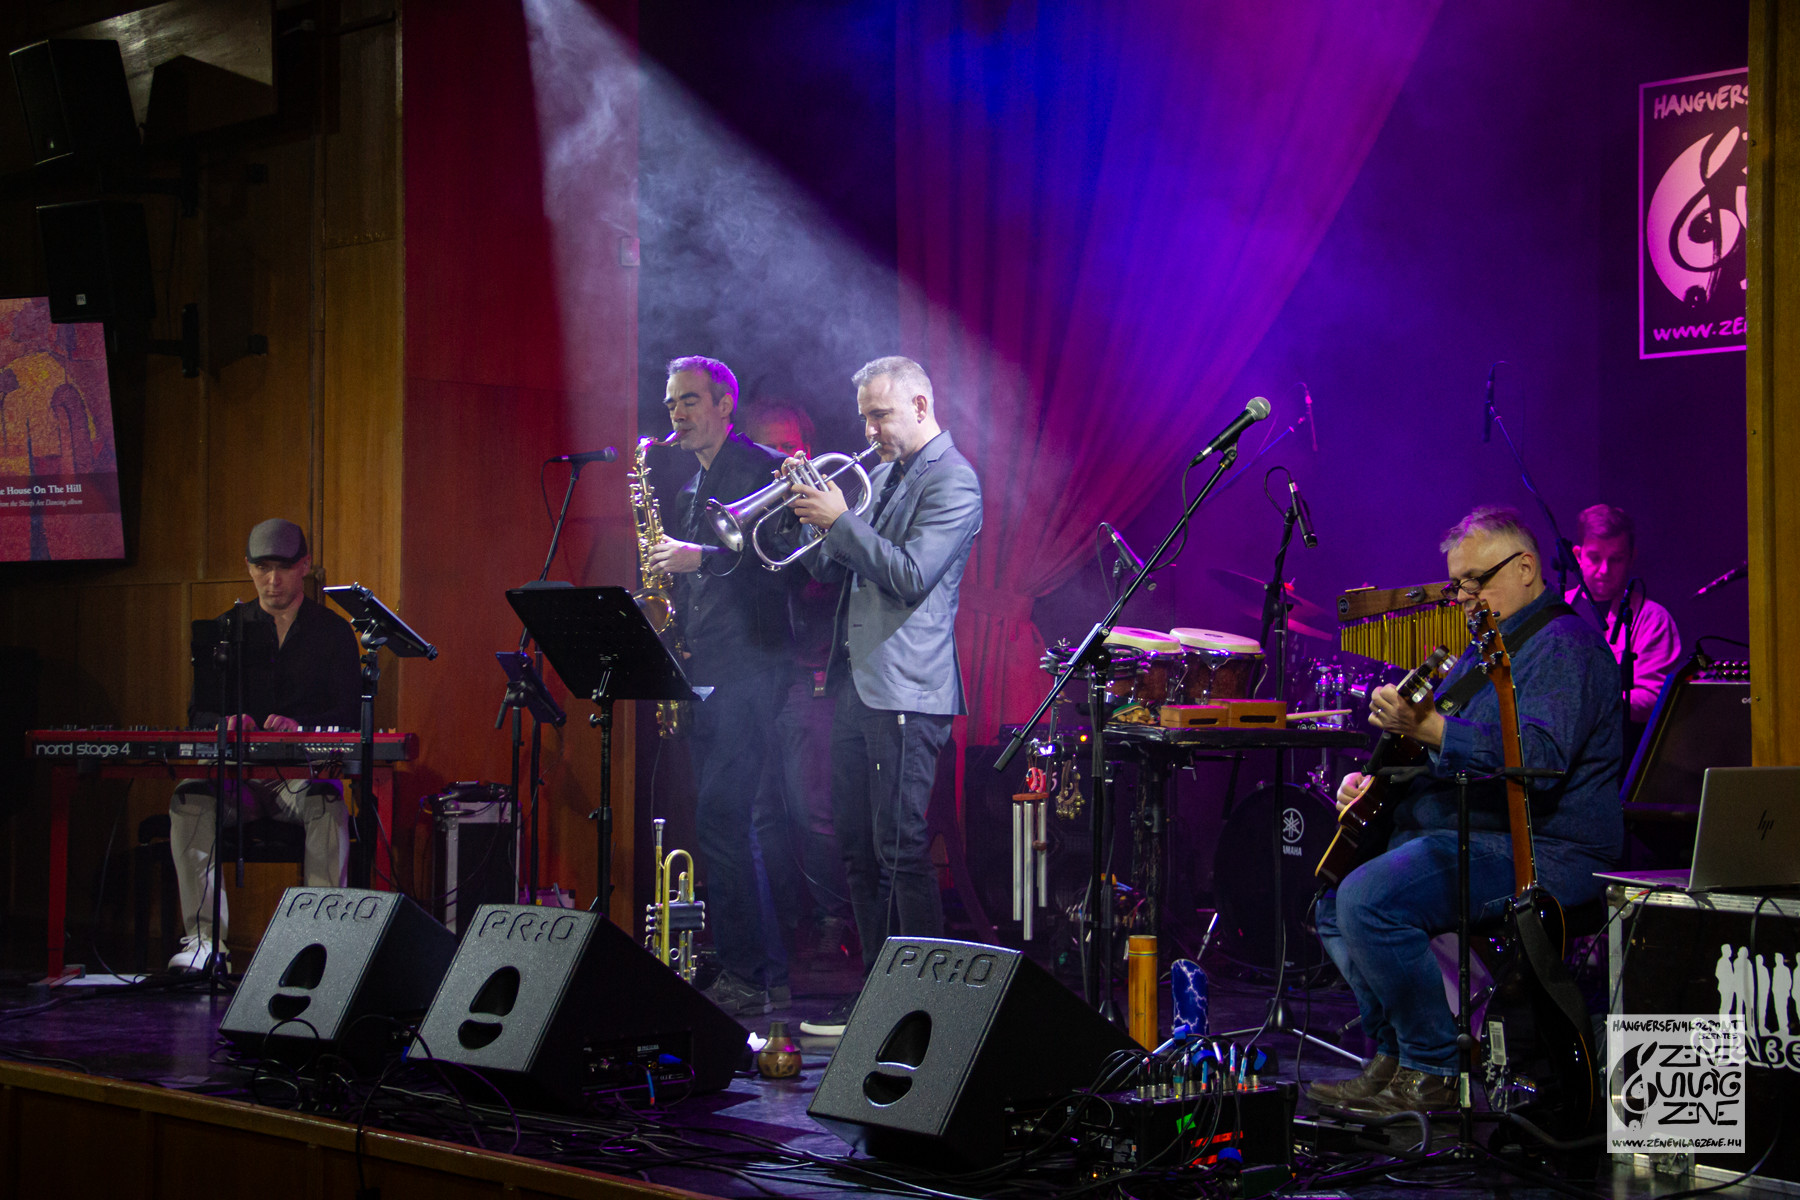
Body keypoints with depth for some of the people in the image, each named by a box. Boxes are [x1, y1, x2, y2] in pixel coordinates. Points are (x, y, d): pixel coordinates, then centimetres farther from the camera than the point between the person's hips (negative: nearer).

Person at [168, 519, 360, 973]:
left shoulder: (333, 631, 9)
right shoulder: (226, 629, 16)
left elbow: (350, 718, -1)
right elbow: (199, 713, 11)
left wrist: (300, 728, -22)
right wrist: (226, 722, -14)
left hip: (305, 771, -2)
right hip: (235, 773, 2)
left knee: (327, 805, -36)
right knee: (189, 801, -30)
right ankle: (204, 939, -30)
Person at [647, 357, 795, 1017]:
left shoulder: (762, 470, -3)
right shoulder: (686, 489, 22)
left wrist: (702, 557, -20)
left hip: (748, 669, -9)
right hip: (700, 672, 9)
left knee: (721, 819, -15)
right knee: (725, 825, 7)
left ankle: (747, 975, -10)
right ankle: (765, 974, 11)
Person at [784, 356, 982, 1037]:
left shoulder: (952, 483, -8)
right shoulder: (882, 475, 19)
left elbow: (911, 575, -19)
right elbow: (832, 575, 19)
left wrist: (841, 520, -15)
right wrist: (818, 519, 2)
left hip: (904, 691, -9)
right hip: (855, 681, 9)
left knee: (900, 847, -9)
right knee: (857, 847, 11)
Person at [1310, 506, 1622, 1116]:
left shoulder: (1563, 646, -13)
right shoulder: (1485, 648, 21)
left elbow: (1540, 759, -29)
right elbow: (1442, 757, 31)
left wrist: (1427, 728, -36)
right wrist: (1375, 781, 11)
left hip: (1539, 853, -11)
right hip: (1462, 836, 11)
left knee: (1370, 899, -27)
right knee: (1333, 904, 15)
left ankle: (1433, 1074, -15)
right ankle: (1394, 1054, 13)